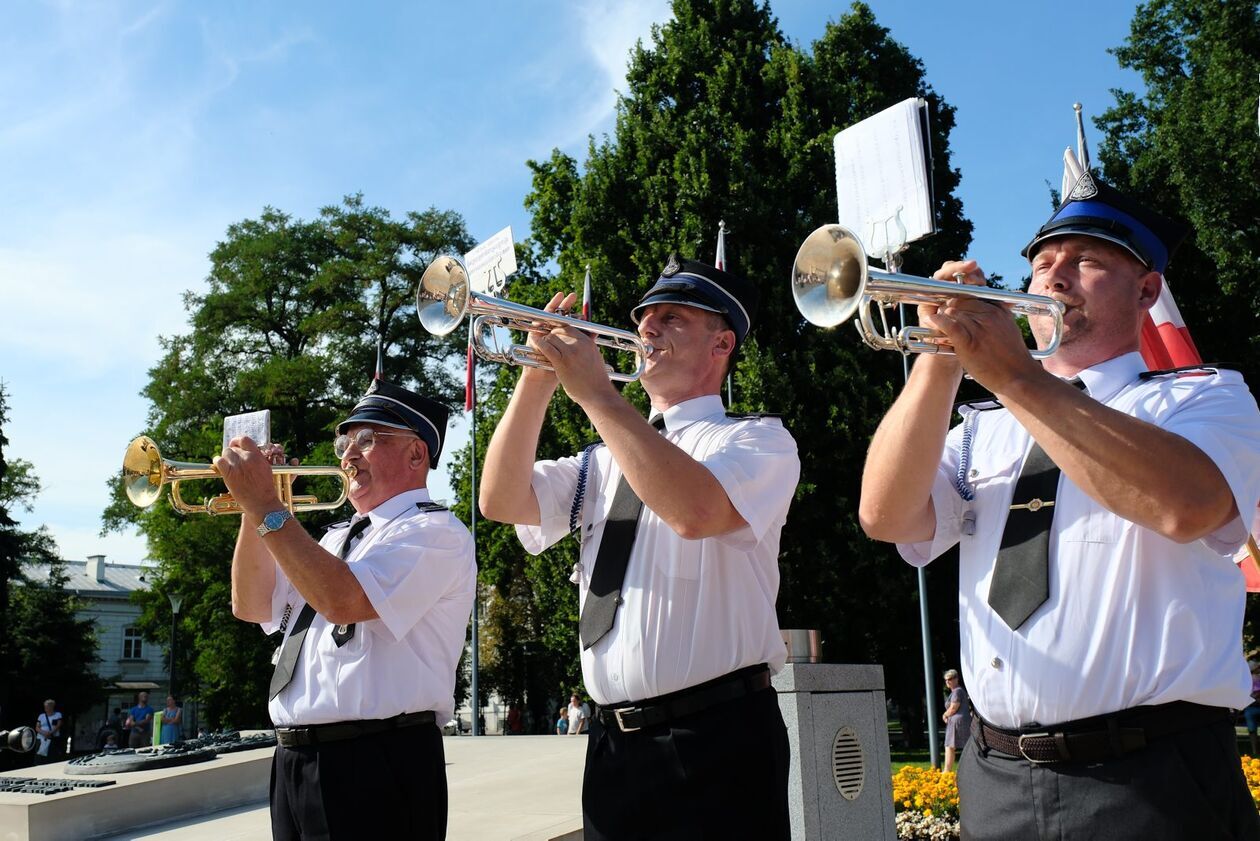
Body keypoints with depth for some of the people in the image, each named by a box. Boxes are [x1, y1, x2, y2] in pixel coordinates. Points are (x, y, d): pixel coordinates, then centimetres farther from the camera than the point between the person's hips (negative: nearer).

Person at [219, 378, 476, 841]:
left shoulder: (435, 531, -9)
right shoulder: (339, 537, 18)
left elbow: (343, 601, -24)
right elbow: (252, 606, 16)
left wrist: (267, 507, -19)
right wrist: (252, 509, 3)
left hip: (375, 767, -8)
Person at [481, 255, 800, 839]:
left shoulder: (761, 440, -2)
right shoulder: (604, 461, 16)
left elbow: (695, 511, -23)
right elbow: (502, 501, 2)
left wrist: (594, 392, -19)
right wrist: (538, 377, -7)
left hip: (716, 734, -5)